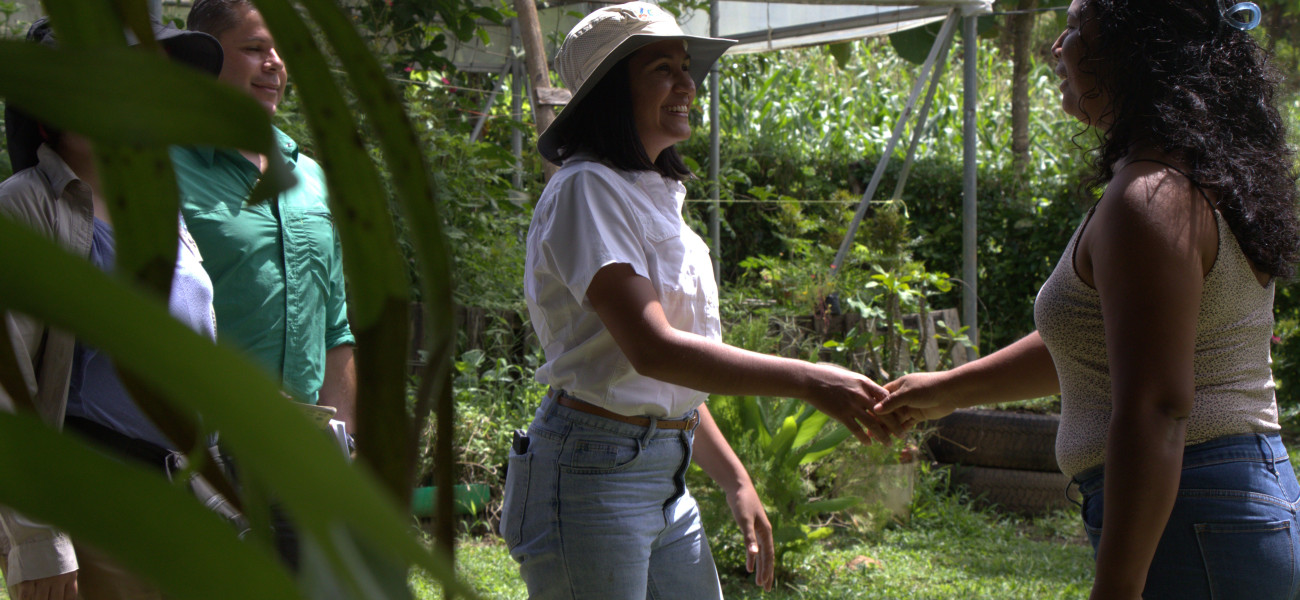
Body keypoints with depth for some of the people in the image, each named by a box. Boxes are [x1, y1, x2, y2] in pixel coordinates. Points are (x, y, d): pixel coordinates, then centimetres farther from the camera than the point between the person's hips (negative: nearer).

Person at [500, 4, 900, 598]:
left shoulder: (655, 194, 16)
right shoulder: (586, 190, -12)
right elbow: (651, 349, -25)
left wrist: (735, 481, 15)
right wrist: (806, 380, -29)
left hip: (668, 481, 9)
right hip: (591, 478, -9)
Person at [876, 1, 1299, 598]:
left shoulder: (1151, 200, -18)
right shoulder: (1203, 182, 15)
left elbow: (1154, 412, -24)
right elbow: (1097, 343, 25)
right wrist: (950, 390, 30)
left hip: (1189, 526, -10)